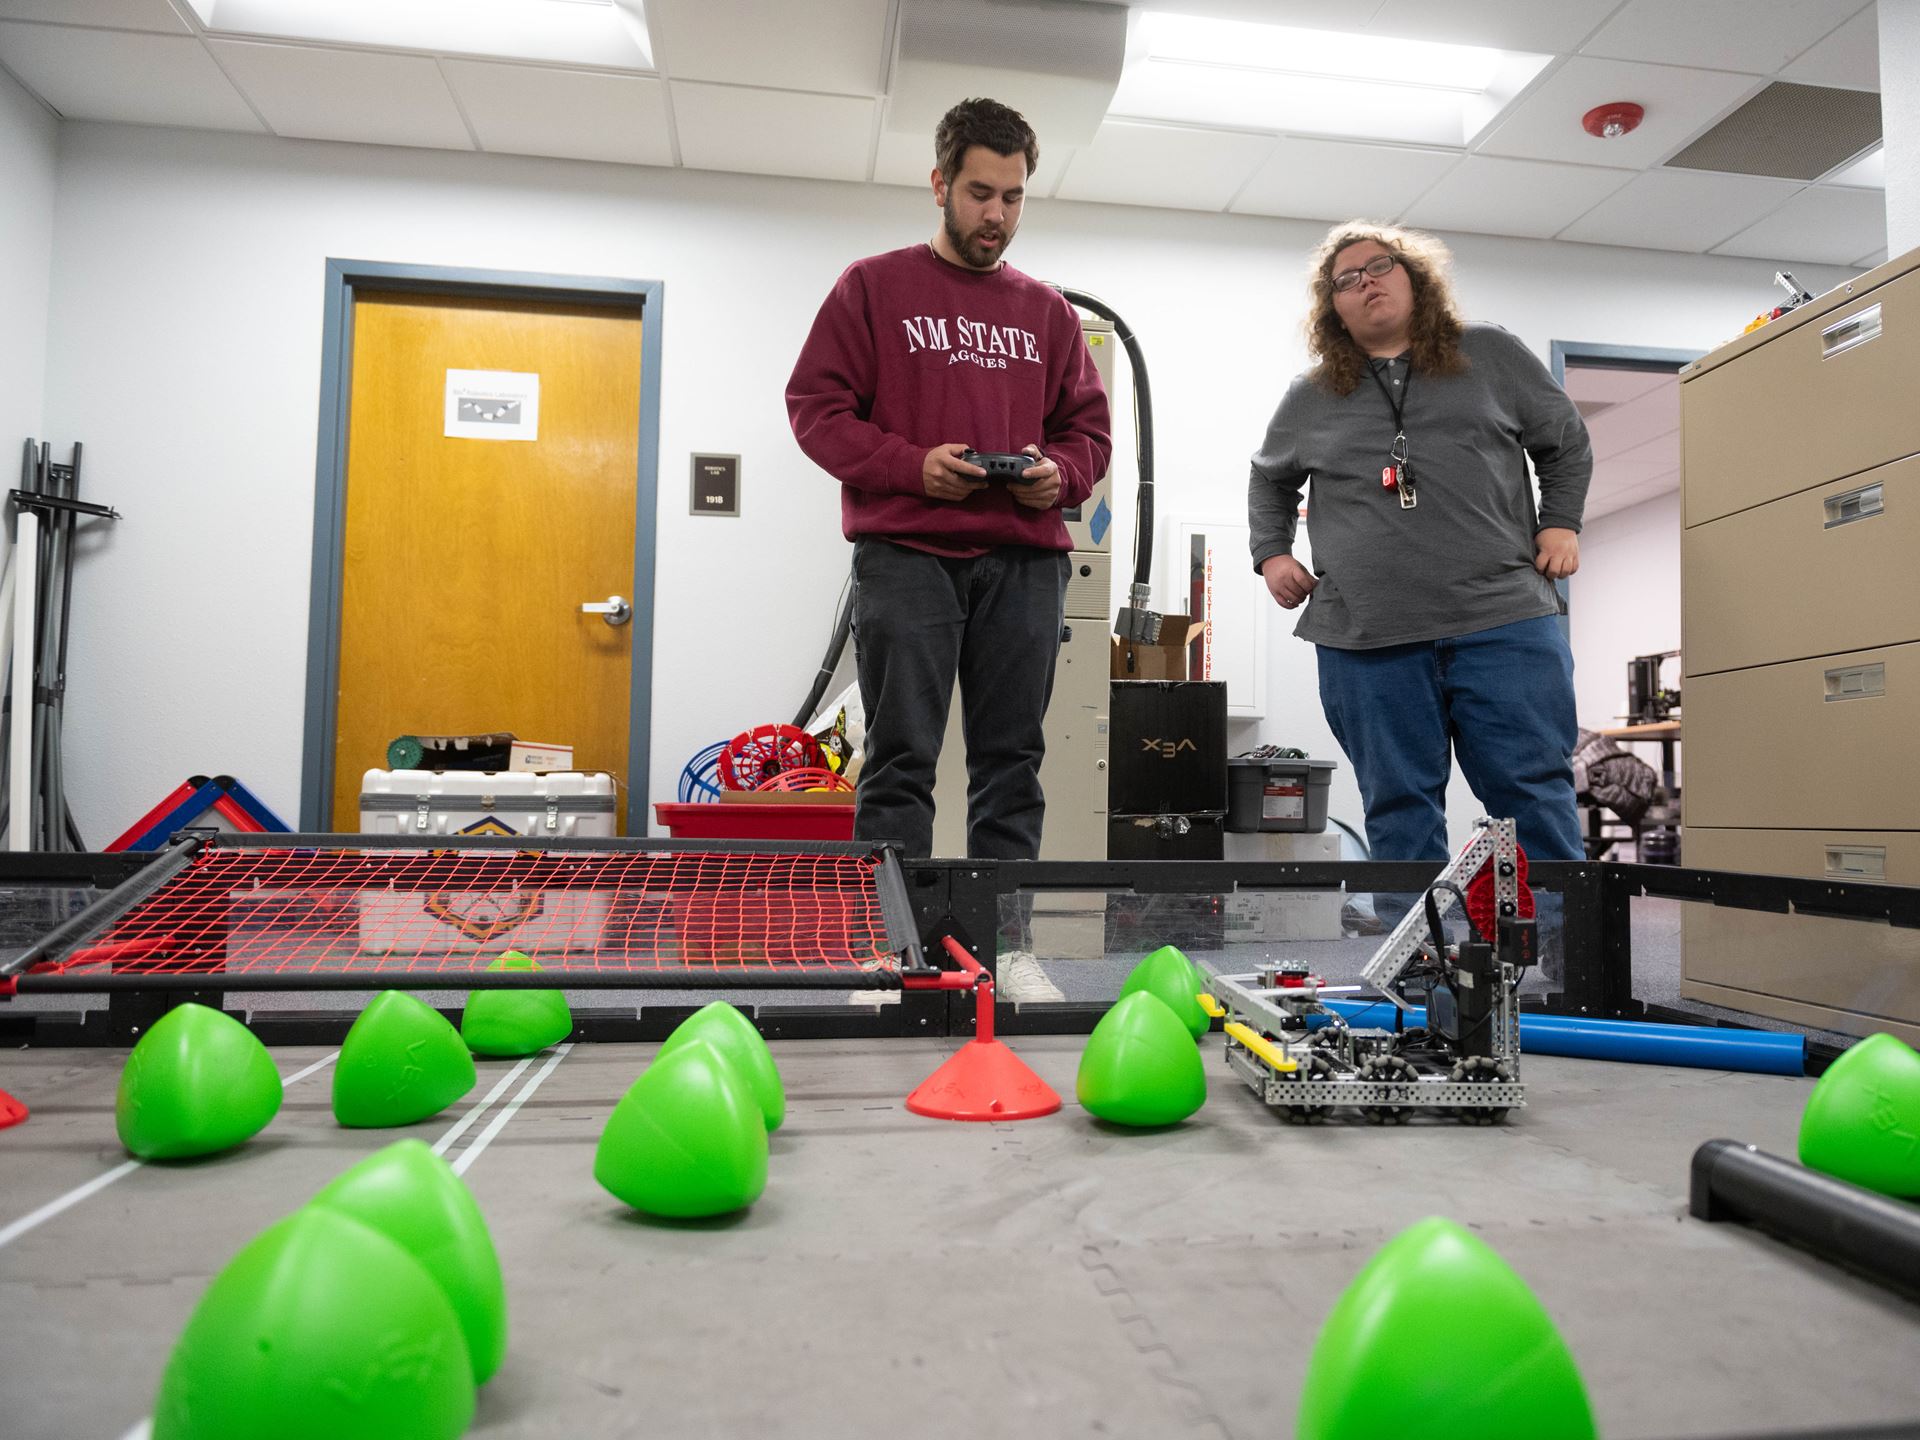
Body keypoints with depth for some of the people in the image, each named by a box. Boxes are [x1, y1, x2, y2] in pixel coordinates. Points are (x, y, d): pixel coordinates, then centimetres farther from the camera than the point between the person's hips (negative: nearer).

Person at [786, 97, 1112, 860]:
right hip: (906, 554, -3)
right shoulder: (874, 286, 9)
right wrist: (912, 466, -13)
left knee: (1011, 764, 5)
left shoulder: (1049, 310, 18)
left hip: (1025, 561, 4)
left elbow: (1088, 428, 19)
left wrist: (1060, 474, -4)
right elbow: (814, 405, 1)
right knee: (901, 763, -4)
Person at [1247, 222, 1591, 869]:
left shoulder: (1491, 355, 13)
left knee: (1536, 797, -1)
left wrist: (1560, 523, 8)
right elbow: (1269, 480, 29)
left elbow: (1566, 439, 21)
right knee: (1400, 813, 5)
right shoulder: (1310, 398, 15)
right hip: (1365, 641, 1)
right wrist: (1272, 553, 15)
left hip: (1504, 622, -1)